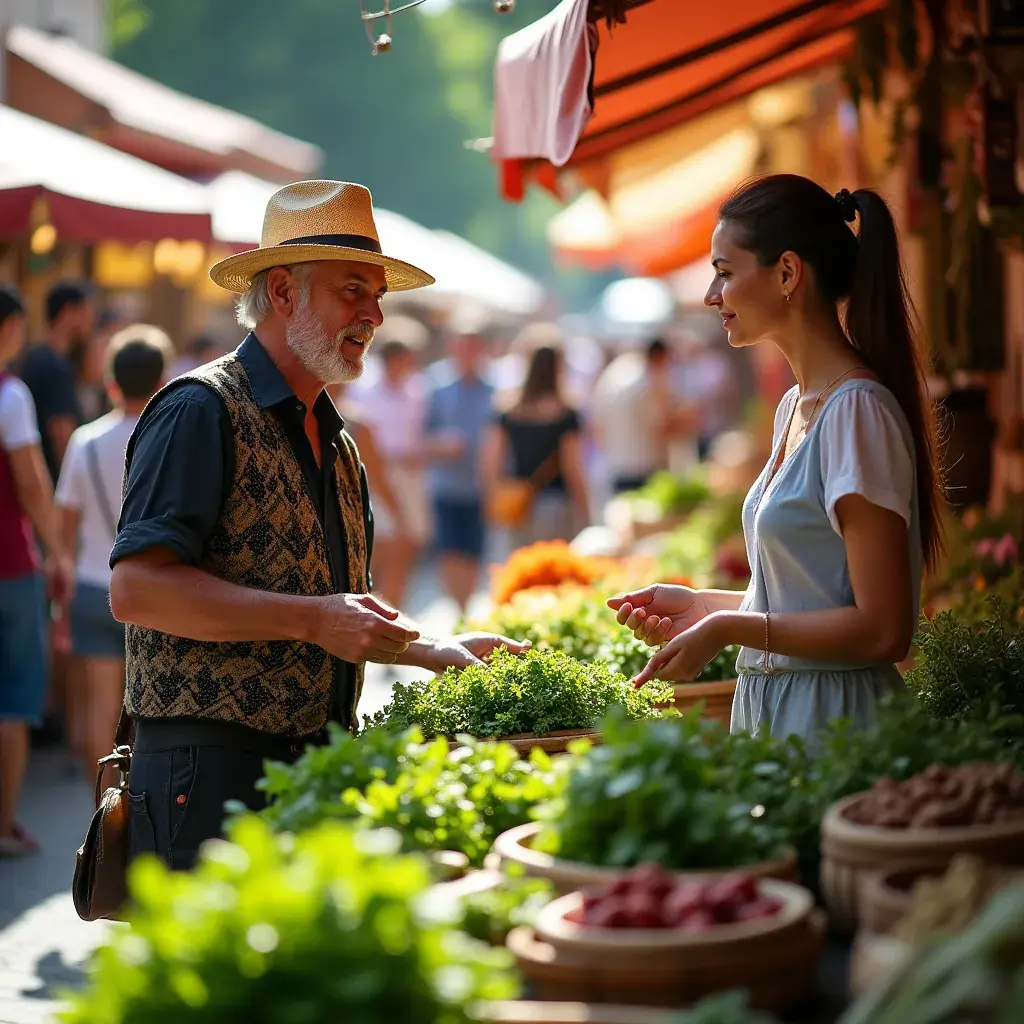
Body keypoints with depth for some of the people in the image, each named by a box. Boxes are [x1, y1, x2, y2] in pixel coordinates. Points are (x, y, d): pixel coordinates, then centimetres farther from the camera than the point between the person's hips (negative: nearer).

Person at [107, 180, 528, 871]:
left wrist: (438, 652, 11)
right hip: (213, 770, -8)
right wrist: (313, 619, -20)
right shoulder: (202, 412, -8)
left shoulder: (336, 443, 19)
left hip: (316, 761, 8)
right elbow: (137, 588, -19)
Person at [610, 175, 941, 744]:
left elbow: (883, 629, -20)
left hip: (832, 723, -8)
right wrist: (702, 605, 7)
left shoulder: (857, 410, -17)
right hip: (769, 708, 8)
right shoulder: (796, 406, 12)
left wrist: (729, 627, -17)